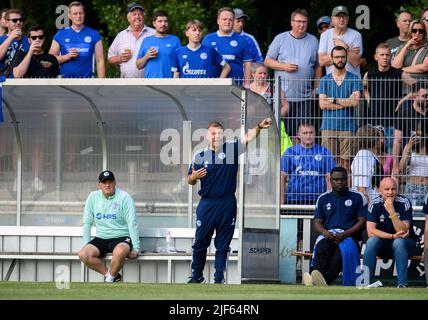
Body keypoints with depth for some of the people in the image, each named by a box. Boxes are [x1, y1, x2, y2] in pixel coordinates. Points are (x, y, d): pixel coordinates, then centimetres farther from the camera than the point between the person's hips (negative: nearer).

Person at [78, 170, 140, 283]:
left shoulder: (124, 197, -6)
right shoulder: (93, 197, 5)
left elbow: (132, 223, -10)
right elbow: (87, 223, 10)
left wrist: (136, 248, -15)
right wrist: (86, 244, 2)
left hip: (121, 237, -4)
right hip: (101, 238, 4)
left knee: (120, 252, -39)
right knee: (83, 254, -23)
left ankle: (110, 278, -12)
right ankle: (112, 275, -8)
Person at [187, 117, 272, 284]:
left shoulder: (231, 149, -1)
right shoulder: (199, 156, 2)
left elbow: (248, 137, -16)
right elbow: (190, 181, 10)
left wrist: (259, 127, -33)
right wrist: (193, 177, -14)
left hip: (227, 204, -1)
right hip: (206, 204, 1)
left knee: (223, 245, 6)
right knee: (200, 242, 7)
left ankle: (219, 279, 12)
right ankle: (197, 275, 23)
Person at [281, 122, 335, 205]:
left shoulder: (324, 152, 7)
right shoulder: (290, 152, 8)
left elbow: (329, 179, 5)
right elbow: (282, 177, 7)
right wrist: (281, 200, 1)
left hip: (317, 200, 0)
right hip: (294, 200, 0)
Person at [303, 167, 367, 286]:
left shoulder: (357, 197, 11)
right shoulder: (323, 199, 21)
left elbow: (362, 222, 3)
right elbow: (317, 222, 15)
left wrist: (344, 234, -13)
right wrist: (325, 232, -10)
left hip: (349, 236, -2)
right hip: (328, 235, 2)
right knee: (321, 249, -35)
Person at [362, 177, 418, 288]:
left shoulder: (404, 203, -14)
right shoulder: (375, 204, -8)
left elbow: (402, 232, -22)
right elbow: (370, 231, -16)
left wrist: (392, 212, -33)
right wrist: (392, 236, -27)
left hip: (405, 243, -2)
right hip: (383, 243, 2)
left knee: (398, 242, -35)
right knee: (372, 241, -28)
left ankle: (402, 284, -34)